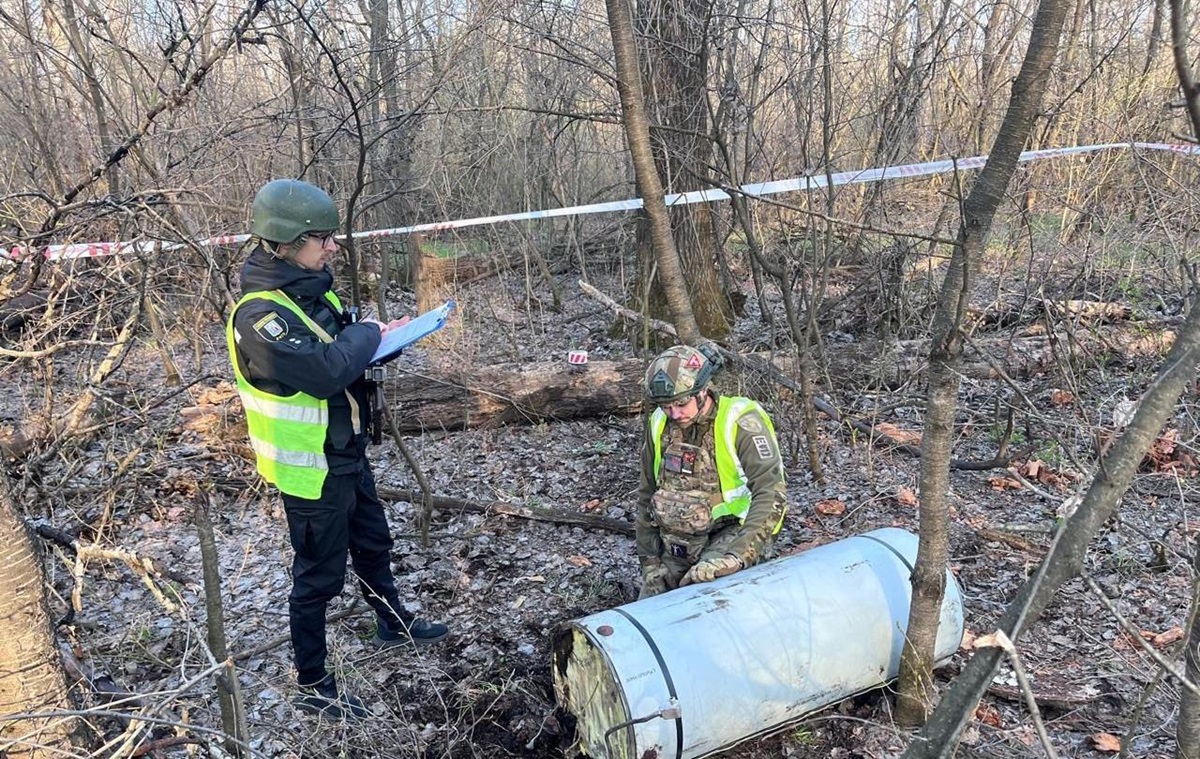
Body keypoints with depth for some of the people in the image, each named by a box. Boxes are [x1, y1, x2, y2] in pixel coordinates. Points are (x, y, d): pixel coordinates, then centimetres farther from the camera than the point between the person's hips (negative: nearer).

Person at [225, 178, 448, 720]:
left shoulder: (312, 291, 2)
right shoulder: (259, 315, -26)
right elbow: (325, 371, -37)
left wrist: (380, 339, -7)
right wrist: (367, 333, -20)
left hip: (346, 456, 9)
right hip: (310, 471, -9)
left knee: (373, 543, 26)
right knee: (318, 578, 7)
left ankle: (394, 625, 50)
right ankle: (313, 686, 27)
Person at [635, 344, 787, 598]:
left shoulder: (740, 423, -18)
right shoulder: (660, 424, 0)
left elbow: (771, 494, -25)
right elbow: (647, 495, 10)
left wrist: (738, 555, -35)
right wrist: (649, 560, 6)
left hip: (731, 533, -5)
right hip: (677, 545, 5)